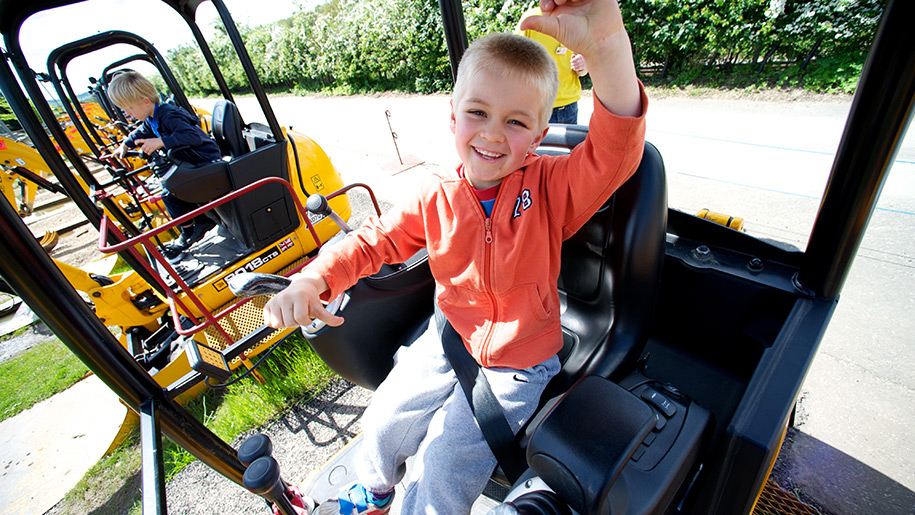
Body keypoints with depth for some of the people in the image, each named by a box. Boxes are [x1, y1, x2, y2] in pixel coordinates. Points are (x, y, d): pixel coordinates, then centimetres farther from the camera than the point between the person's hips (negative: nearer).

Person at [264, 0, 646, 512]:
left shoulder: (551, 188, -18)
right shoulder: (437, 196, -9)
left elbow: (615, 153, -36)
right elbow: (376, 239, -3)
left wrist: (607, 45, -52)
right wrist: (312, 279, -20)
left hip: (520, 360, -3)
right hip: (449, 340, 4)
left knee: (444, 461, -6)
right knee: (383, 421, 14)